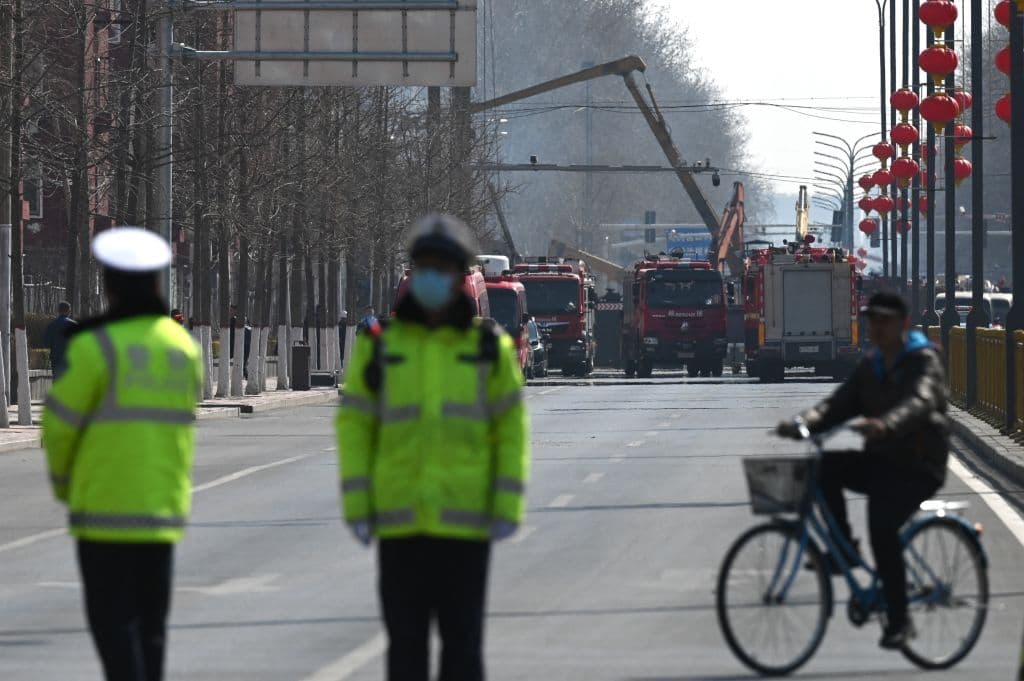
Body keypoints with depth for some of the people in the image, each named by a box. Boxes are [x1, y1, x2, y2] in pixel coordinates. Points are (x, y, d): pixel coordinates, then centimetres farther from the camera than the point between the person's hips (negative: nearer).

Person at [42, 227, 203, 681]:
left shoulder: (97, 347, -12)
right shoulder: (183, 345, 8)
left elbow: (60, 425, -8)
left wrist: (64, 485, 10)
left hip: (107, 506, -6)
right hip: (164, 506, 6)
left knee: (111, 618, -4)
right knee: (149, 621, 12)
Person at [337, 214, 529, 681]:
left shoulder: (489, 347, 2)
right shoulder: (379, 345, 2)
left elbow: (511, 430, 3)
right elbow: (354, 427, 3)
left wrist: (508, 509, -6)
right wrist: (356, 508, -5)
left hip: (465, 520, -1)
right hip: (400, 522, 1)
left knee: (462, 640, 1)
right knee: (405, 639, 3)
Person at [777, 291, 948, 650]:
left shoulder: (924, 362, -9)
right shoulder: (871, 365, 13)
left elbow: (918, 403, -30)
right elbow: (840, 404, 3)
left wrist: (885, 425, -50)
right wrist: (802, 423, -18)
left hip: (918, 467, -7)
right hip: (879, 461, 7)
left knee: (882, 527, -27)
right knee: (823, 467, -19)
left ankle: (899, 621, -16)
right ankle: (843, 548, -7)